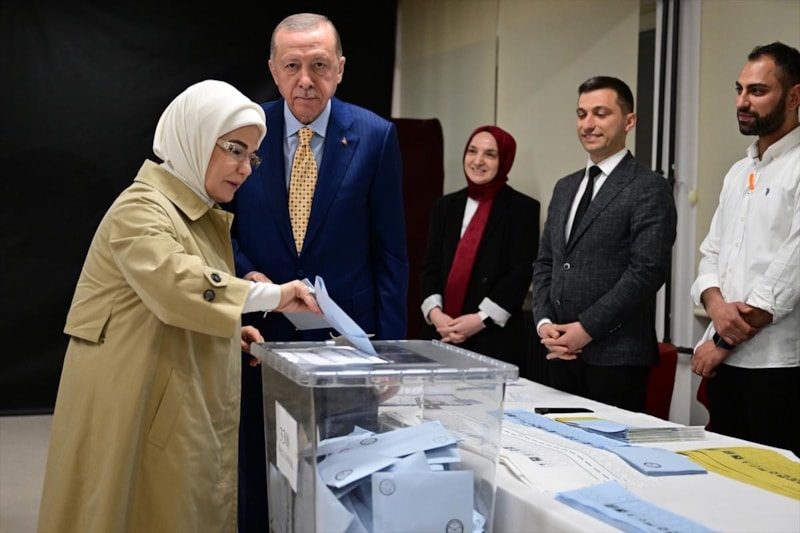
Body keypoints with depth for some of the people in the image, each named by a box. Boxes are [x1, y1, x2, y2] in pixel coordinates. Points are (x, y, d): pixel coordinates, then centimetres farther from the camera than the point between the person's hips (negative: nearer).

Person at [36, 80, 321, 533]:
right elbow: (177, 285, -32)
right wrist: (272, 296, -31)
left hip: (191, 406, 9)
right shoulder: (140, 209, -14)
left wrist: (230, 330, 6)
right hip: (140, 407, -9)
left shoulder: (204, 216, 16)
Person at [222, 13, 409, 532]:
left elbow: (390, 250, -2)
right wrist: (244, 274, -12)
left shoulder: (375, 136, -4)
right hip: (264, 333, 1)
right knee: (261, 484, 13)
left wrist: (389, 348, -5)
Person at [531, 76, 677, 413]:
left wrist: (586, 328, -15)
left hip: (616, 356, -6)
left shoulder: (650, 189, -7)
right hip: (562, 352, 7)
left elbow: (647, 271, -15)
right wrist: (544, 322, 1)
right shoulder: (565, 187, 17)